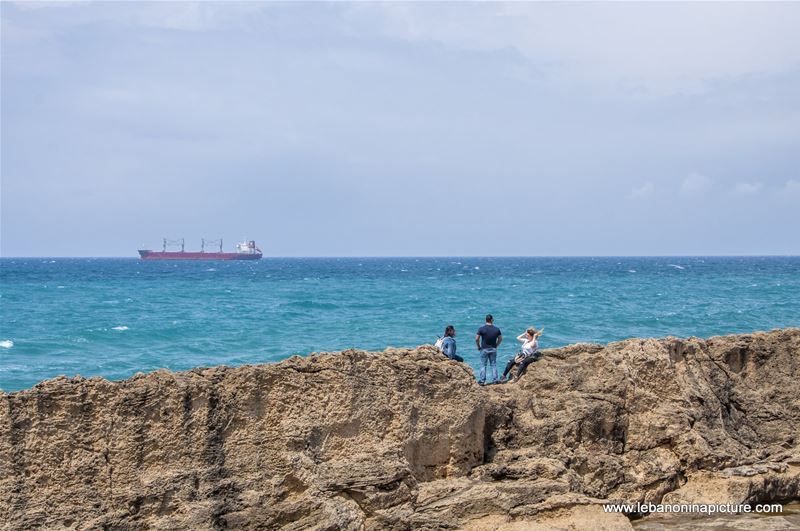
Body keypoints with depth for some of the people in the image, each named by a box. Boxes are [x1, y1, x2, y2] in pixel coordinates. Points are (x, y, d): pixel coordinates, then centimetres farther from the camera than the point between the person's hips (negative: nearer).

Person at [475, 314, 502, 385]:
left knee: (483, 365, 4)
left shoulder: (481, 329, -10)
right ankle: (494, 380, 8)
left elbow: (477, 339, -10)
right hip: (493, 349, 2)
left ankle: (482, 380, 2)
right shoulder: (496, 329, -3)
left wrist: (479, 346, 5)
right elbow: (500, 339, 5)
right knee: (493, 365, 9)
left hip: (484, 349, -2)